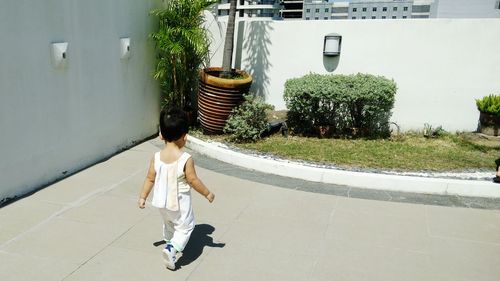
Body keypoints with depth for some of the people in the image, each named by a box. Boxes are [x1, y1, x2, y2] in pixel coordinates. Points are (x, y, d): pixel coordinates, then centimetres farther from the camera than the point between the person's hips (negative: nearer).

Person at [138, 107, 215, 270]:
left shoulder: (156, 157, -12)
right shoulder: (186, 159, -25)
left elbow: (150, 179, -4)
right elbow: (193, 181, -17)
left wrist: (142, 197, 9)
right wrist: (207, 194, -2)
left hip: (161, 201, 5)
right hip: (179, 202, -5)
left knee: (168, 224, 29)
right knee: (185, 226, 12)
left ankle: (170, 243, 47)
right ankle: (172, 248, -8)